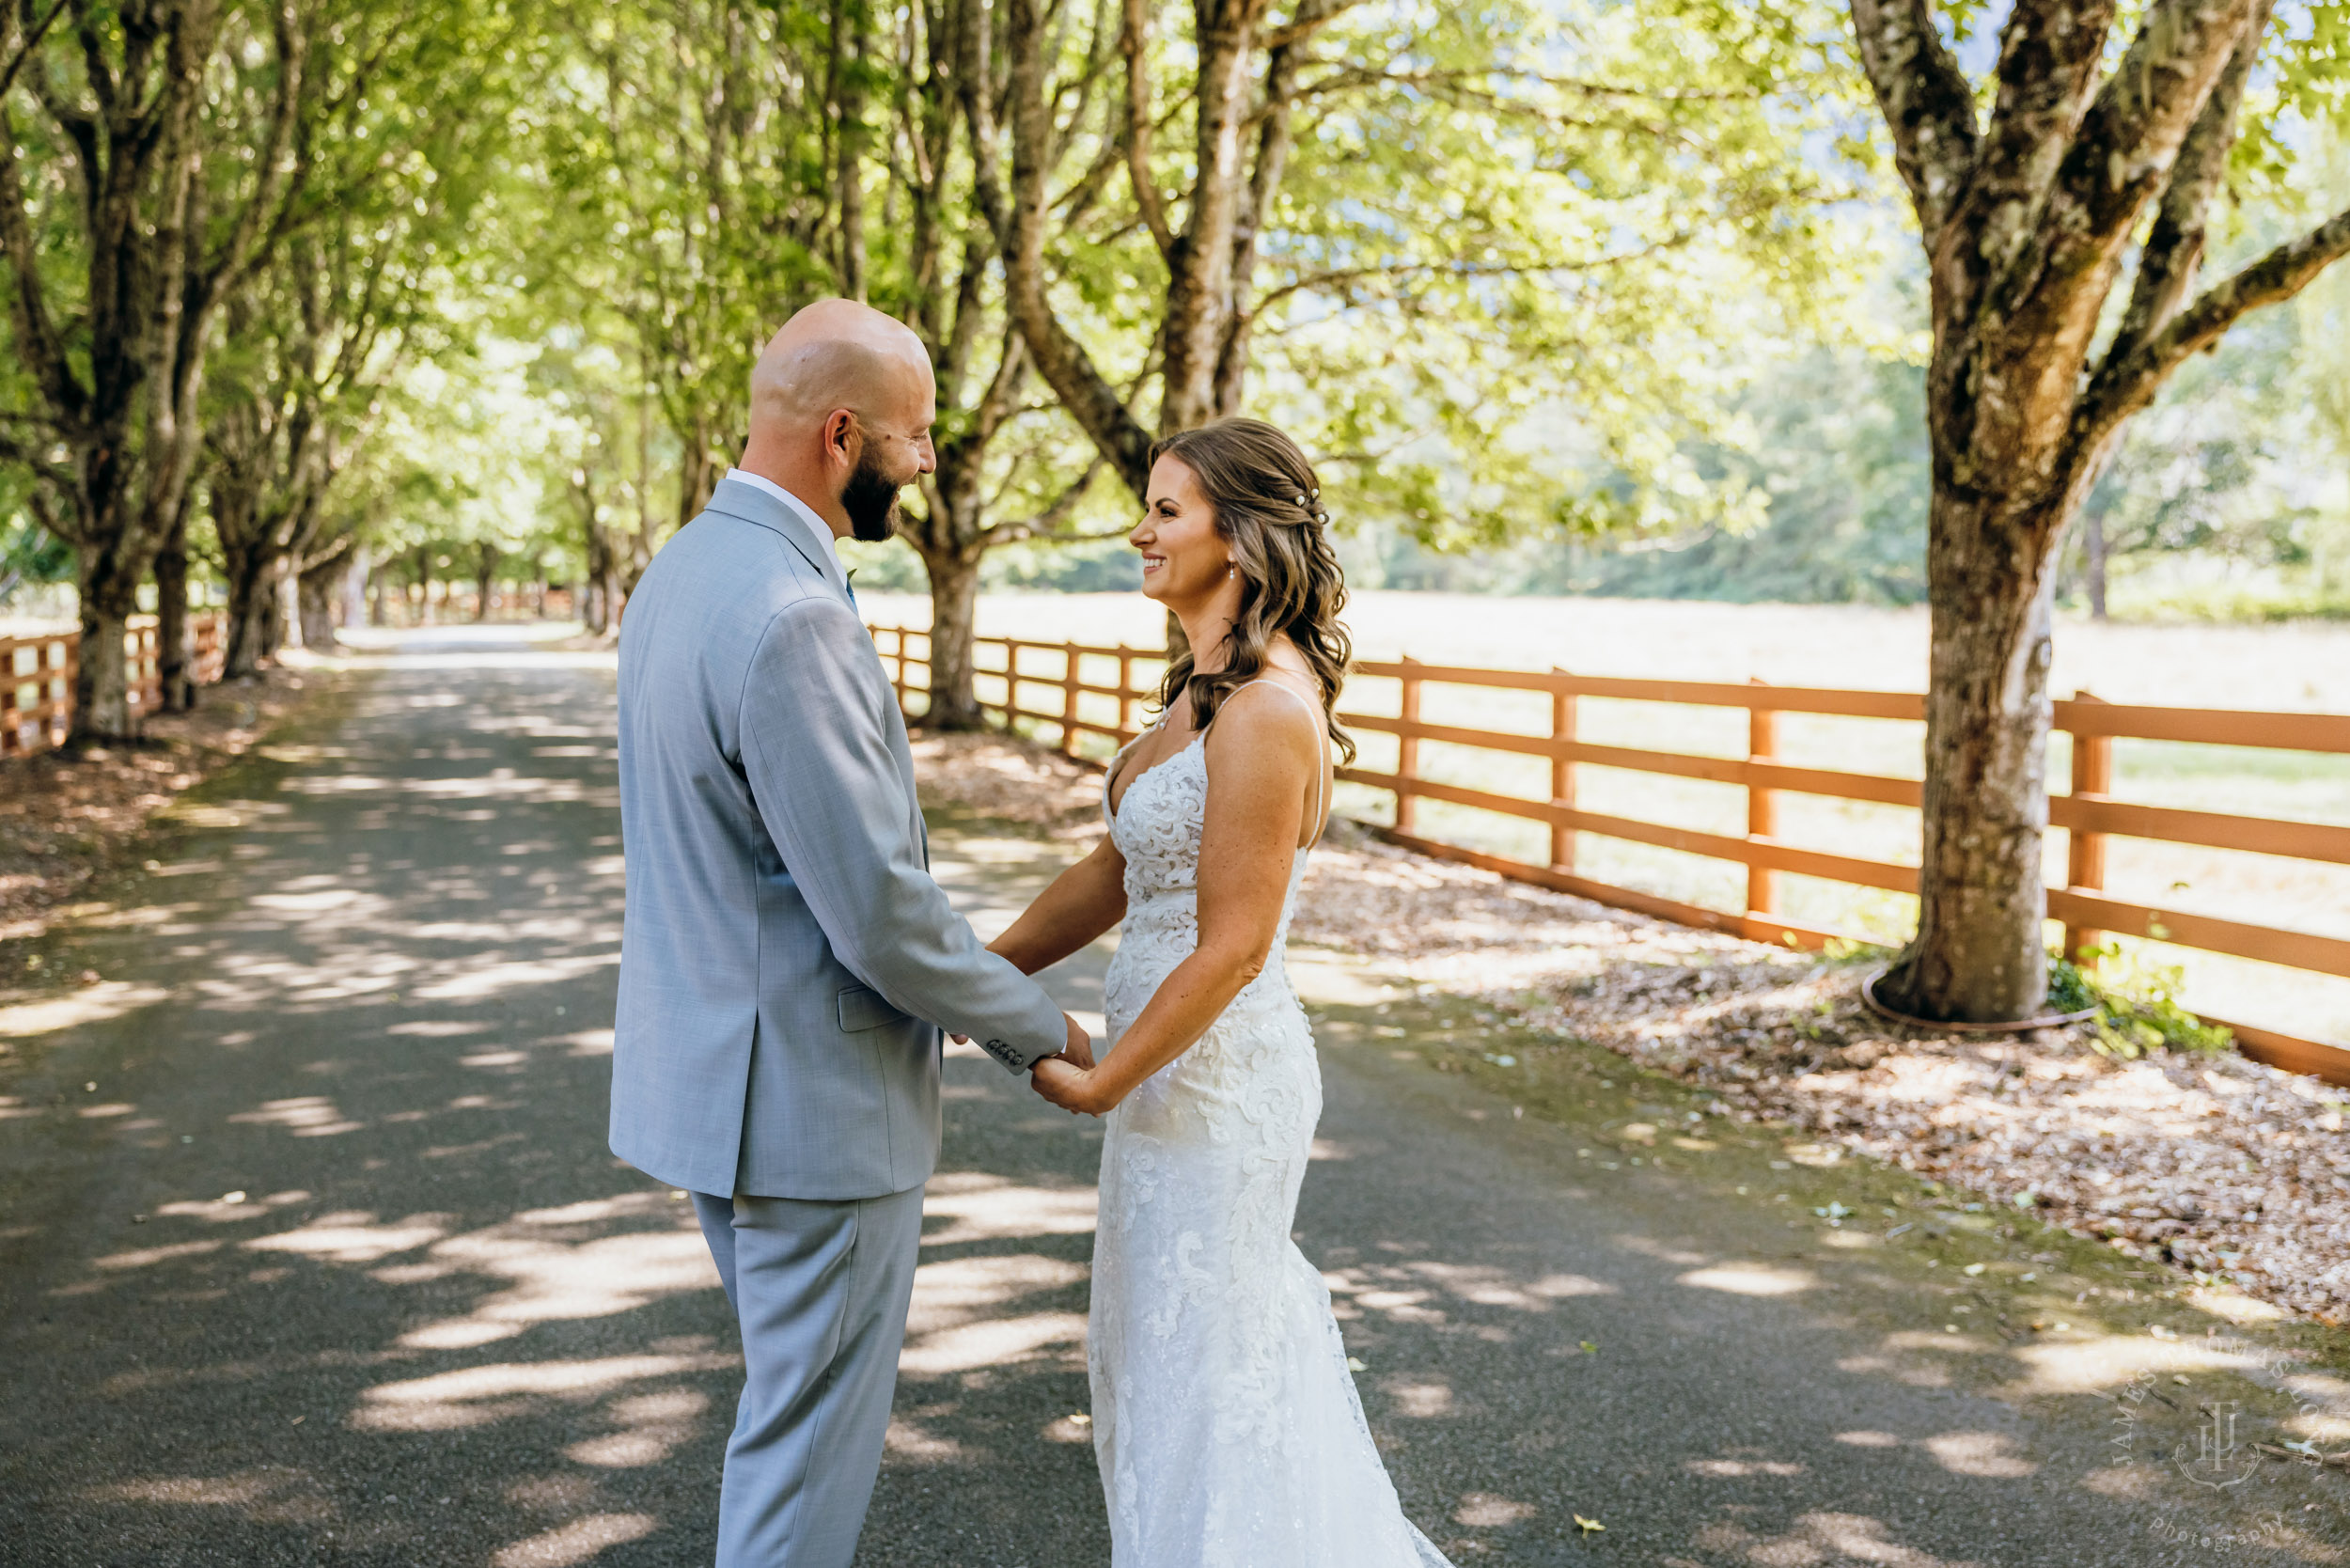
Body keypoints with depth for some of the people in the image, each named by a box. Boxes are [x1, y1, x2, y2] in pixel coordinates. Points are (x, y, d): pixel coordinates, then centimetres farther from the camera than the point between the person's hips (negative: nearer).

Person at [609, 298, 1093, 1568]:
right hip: (809, 1095, -10)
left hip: (714, 1066, 10)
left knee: (795, 1399, 24)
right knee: (811, 1429, 6)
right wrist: (1036, 1027, -8)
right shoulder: (791, 617, -25)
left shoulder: (682, 570, 7)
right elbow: (879, 910, -24)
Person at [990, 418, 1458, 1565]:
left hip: (1215, 1073, -10)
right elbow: (1116, 873, 11)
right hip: (1179, 1058, 10)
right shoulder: (1205, 687, 7)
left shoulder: (1264, 708, -23)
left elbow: (1231, 950, -23)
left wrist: (1100, 1085, -14)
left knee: (1197, 1354, 7)